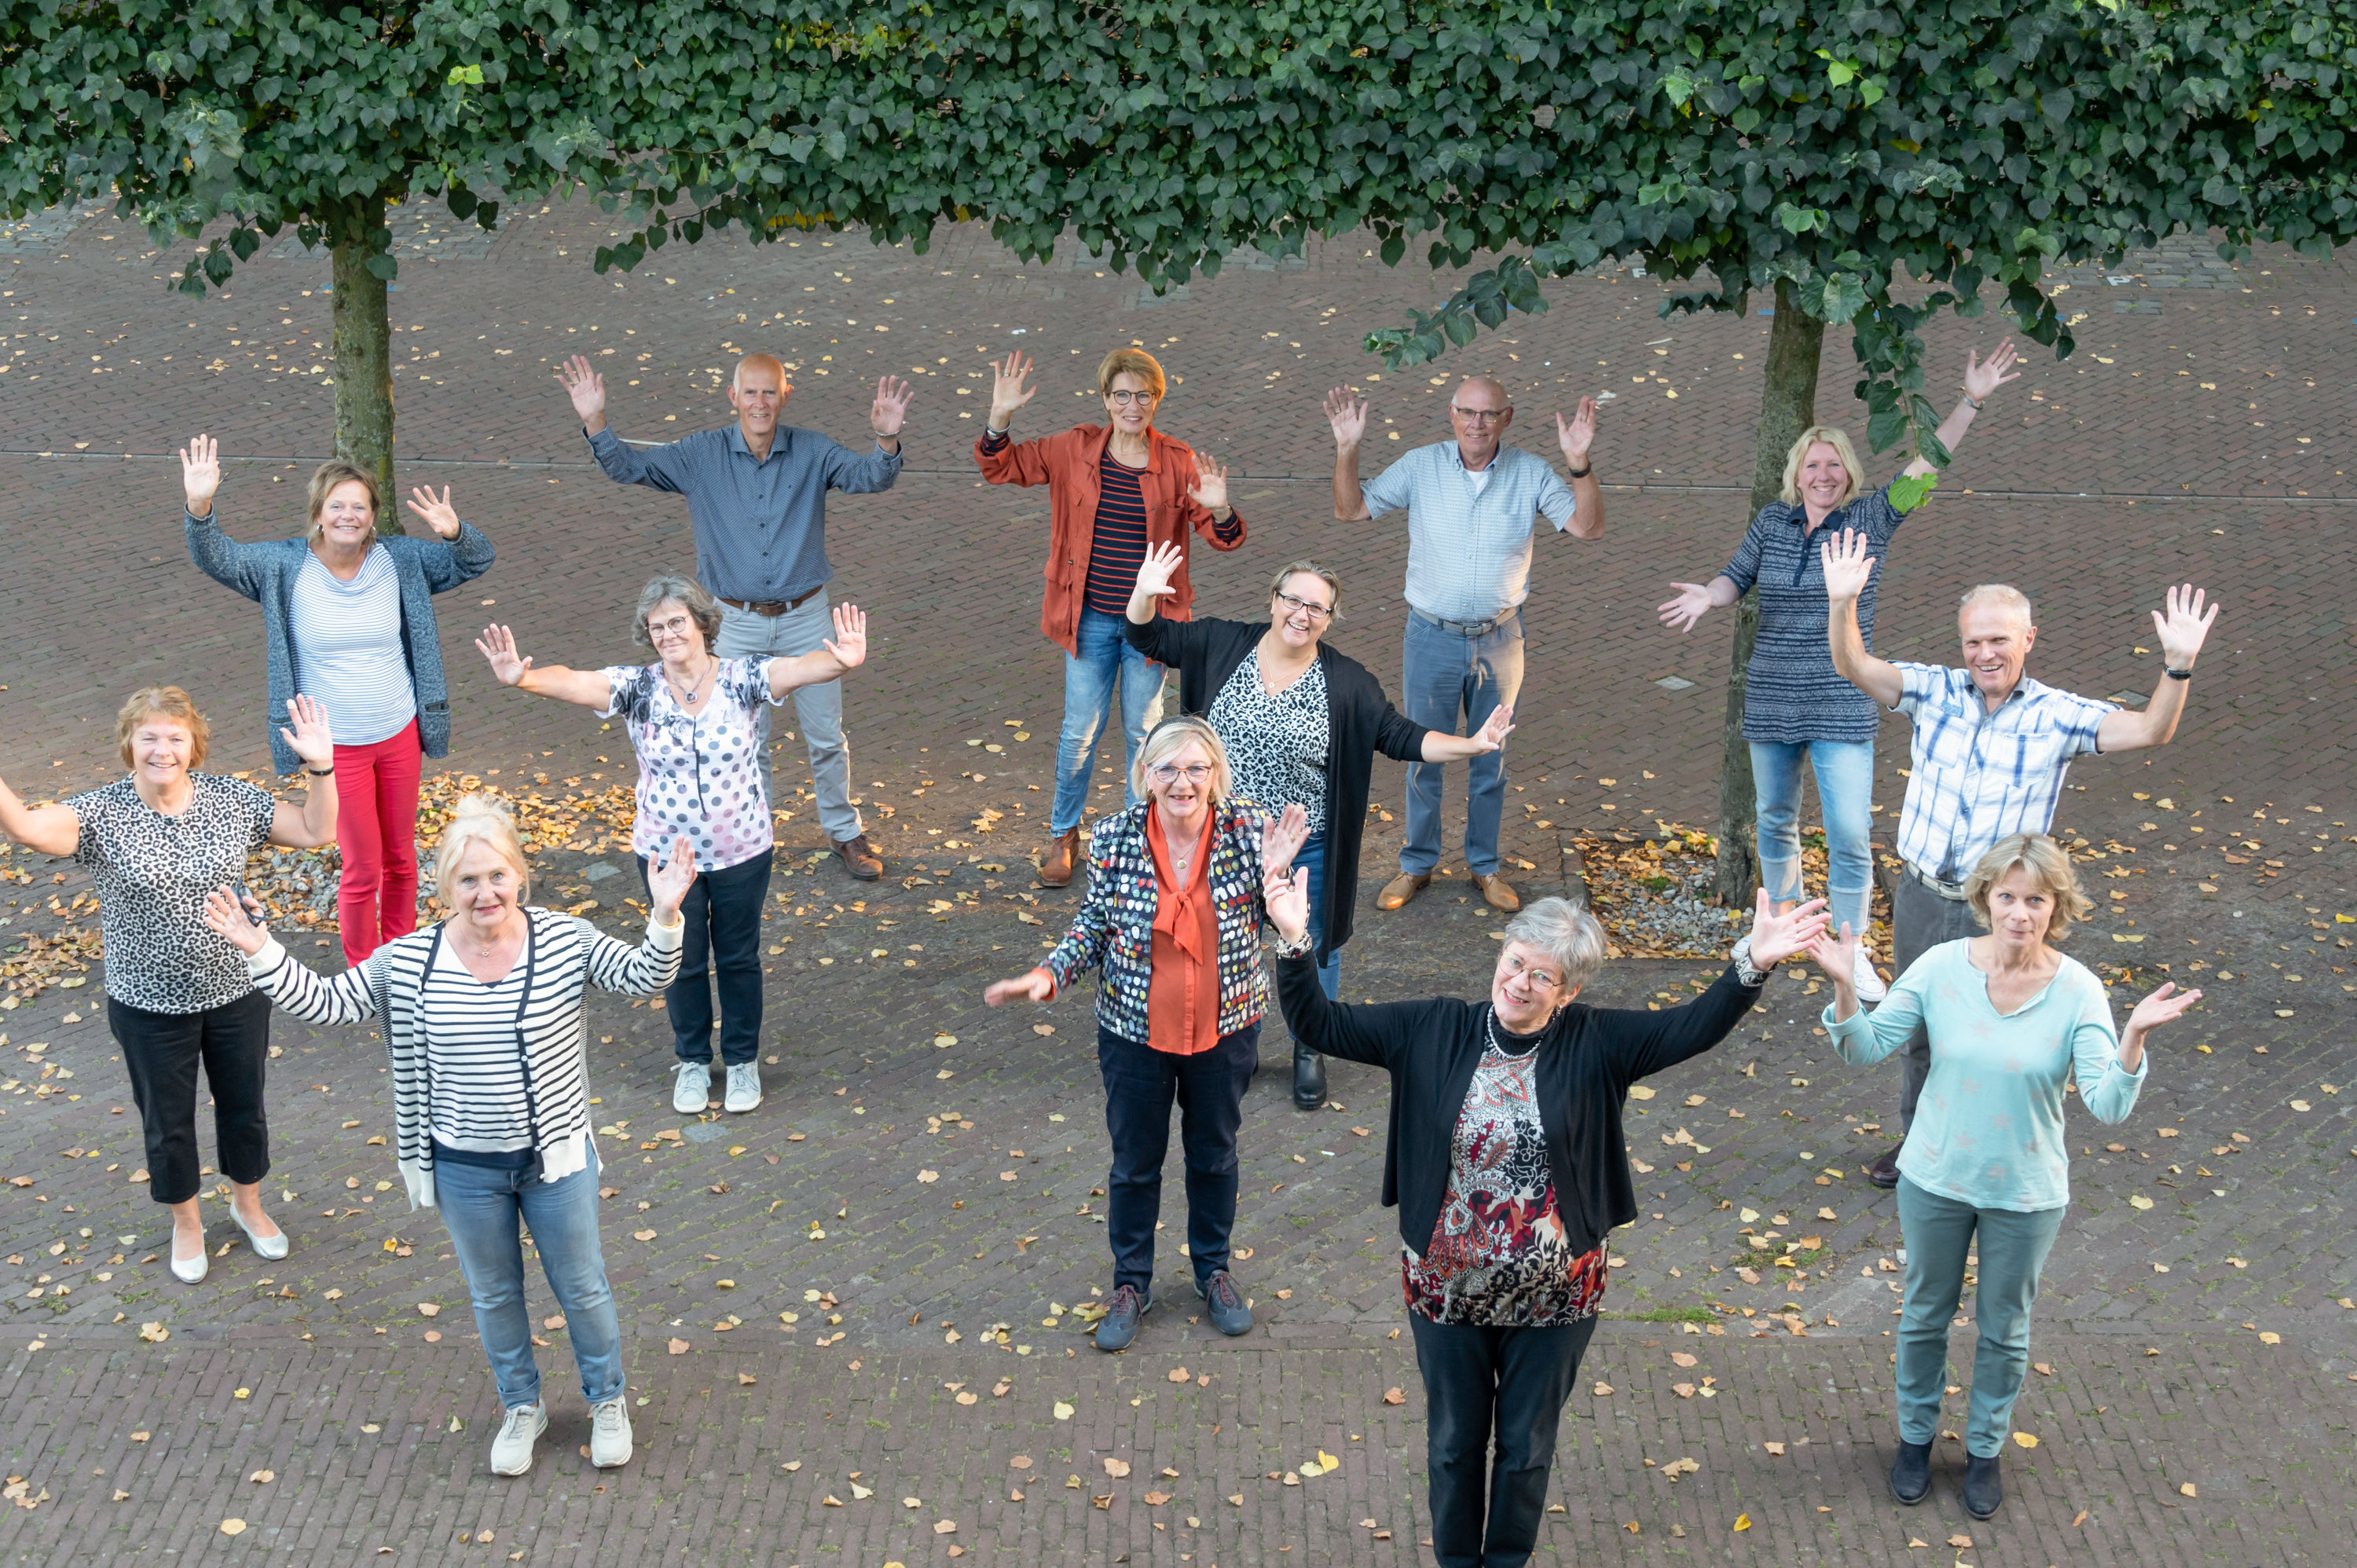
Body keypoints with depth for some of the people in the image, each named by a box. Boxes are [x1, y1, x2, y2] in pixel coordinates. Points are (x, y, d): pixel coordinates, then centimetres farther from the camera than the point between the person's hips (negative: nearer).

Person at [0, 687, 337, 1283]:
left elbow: (315, 832, -5)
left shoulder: (230, 799, -9)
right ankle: (186, 1222, 44)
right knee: (168, 1121, 17)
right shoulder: (101, 814, -18)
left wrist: (320, 768, -20)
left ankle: (247, 1203, 49)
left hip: (235, 992, 2)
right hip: (150, 1006, -2)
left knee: (244, 1106, 21)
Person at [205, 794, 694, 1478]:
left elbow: (642, 978, -23)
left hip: (555, 1160, -1)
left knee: (581, 1287, 17)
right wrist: (260, 952, -22)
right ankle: (522, 1408, 46)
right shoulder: (409, 963, -12)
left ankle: (606, 1400, 43)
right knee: (494, 1294, 21)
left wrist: (664, 919, -42)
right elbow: (324, 1003, -9)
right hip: (466, 1170, 1)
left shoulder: (565, 941, -15)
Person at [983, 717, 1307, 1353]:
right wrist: (1048, 975, -16)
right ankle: (1131, 1284, 36)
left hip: (1225, 1027, 1)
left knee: (1215, 1152, 21)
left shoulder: (1247, 831, -14)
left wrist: (1275, 874, -26)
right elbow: (1094, 924, -2)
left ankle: (1213, 1270, 44)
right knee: (1135, 1161, 16)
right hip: (1135, 1030, 0)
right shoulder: (1113, 839, -14)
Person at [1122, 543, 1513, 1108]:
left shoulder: (1347, 683, -11)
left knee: (1313, 948, 15)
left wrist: (1471, 745, -21)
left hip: (1308, 850, -1)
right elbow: (1150, 638, -1)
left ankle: (1310, 1050, 39)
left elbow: (1401, 737, -8)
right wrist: (1145, 594, -21)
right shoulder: (1222, 646, -7)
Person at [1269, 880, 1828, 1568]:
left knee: (1527, 1446, 18)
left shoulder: (1595, 1044, -11)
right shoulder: (1432, 1031, -10)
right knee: (1453, 1441, 19)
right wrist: (1294, 943, -26)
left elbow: (1694, 1027, -21)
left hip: (1552, 1297, 0)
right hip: (1447, 1289, 0)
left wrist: (1751, 963, -36)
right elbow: (1320, 1023, -11)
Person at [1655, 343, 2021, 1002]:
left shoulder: (1870, 518, -3)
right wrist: (1708, 596, -15)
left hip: (1842, 710, -3)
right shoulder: (1772, 521, 4)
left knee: (1851, 836, -8)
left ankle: (1851, 953, 5)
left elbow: (1927, 462, -9)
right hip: (1771, 701, 3)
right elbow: (1737, 578, 8)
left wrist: (1972, 401, -17)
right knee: (1775, 819, 17)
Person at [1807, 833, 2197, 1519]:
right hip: (1936, 1180, 1)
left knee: (2004, 1328, 18)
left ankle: (1985, 1448, 42)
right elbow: (1867, 1047, -12)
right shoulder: (1942, 966, -16)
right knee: (1925, 1315, 20)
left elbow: (2109, 1104, -24)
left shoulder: (2077, 991, -19)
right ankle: (1916, 1435, 44)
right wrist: (1844, 985, -30)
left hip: (2026, 1194, -1)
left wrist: (2135, 1036, -41)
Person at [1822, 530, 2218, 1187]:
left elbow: (2149, 731, -18)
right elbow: (1854, 668, -13)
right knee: (1917, 1029, 20)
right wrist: (1842, 604, -32)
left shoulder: (2057, 715, -8)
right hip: (1922, 901, 3)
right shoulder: (1934, 692, -3)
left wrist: (2178, 665, -35)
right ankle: (1917, 1140, 42)